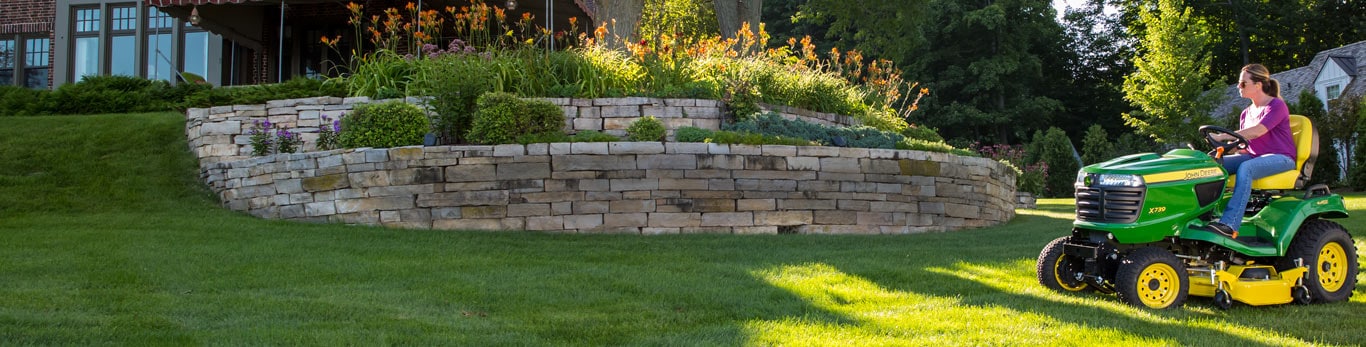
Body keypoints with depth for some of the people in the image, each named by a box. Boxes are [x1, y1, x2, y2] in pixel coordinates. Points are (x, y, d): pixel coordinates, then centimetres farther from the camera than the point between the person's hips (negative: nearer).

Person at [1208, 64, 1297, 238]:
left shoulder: (1277, 106, -6)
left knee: (1246, 167, -38)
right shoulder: (1246, 113, 18)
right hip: (1254, 157, 7)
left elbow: (1256, 132, -22)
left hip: (1280, 158, -7)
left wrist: (1222, 137, -27)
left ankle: (1229, 224, -49)